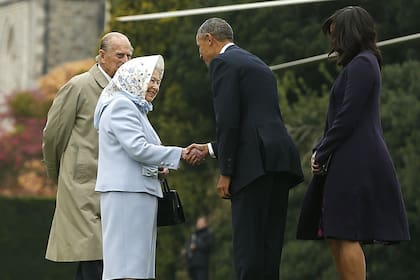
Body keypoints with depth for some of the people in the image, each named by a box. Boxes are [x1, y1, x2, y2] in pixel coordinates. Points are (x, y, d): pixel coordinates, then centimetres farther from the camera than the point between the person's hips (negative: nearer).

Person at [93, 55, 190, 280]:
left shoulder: (135, 108, 24)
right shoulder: (121, 105, -8)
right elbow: (137, 147, -18)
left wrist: (157, 167, 11)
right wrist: (178, 154, -15)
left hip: (140, 191, 10)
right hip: (127, 193, -10)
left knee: (138, 260, 5)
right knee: (127, 262, -15)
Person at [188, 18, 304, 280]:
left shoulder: (223, 63, -1)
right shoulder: (259, 65, 27)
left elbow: (228, 120, -11)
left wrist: (225, 172, -8)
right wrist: (210, 149, 32)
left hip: (256, 161, -9)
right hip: (280, 159, 9)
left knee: (248, 242, -9)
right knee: (269, 242, 8)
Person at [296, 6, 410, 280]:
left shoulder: (361, 64, -11)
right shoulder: (362, 63, 20)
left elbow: (348, 117, -17)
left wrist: (322, 154, -10)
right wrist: (320, 150, 9)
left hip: (355, 164, -10)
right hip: (352, 162, 10)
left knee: (346, 236, -10)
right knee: (335, 236, 10)